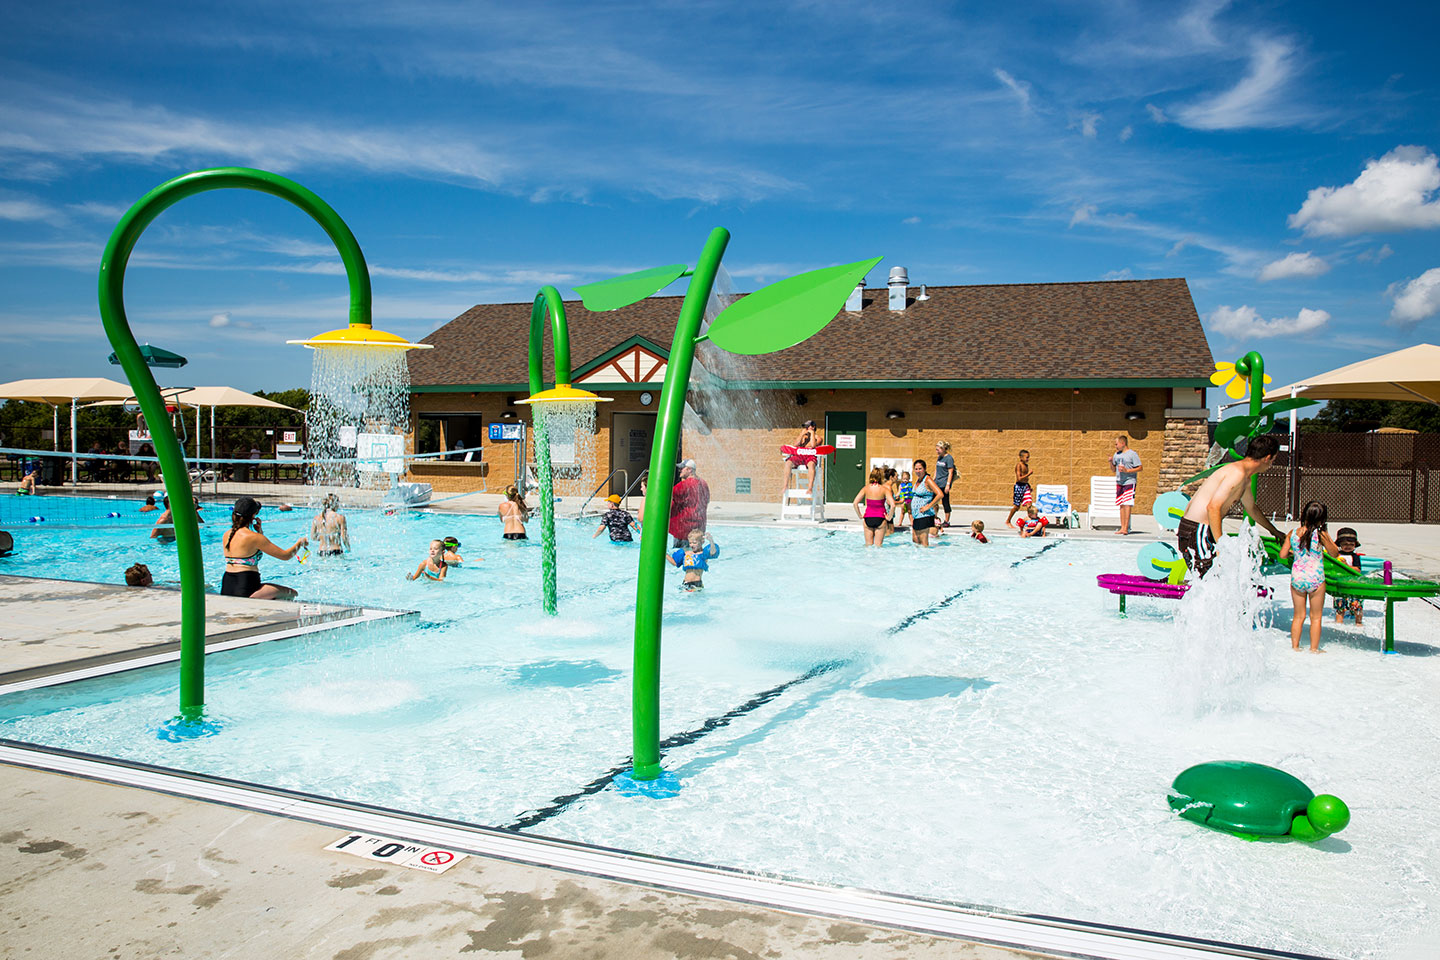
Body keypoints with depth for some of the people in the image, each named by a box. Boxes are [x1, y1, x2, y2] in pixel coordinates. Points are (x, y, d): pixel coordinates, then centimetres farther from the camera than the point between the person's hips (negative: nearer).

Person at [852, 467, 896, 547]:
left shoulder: (866, 488, -1)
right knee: (878, 545, 5)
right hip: (880, 519, -2)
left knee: (868, 545, 12)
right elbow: (893, 505, -18)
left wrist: (860, 516, 2)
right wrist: (889, 517, -5)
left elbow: (855, 503, -7)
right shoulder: (884, 489, -8)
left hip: (868, 519, 2)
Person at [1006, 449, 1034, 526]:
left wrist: (1029, 487, 18)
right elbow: (1019, 478, -20)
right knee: (1017, 507, 1)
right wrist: (1029, 474, -18)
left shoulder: (1026, 465, 12)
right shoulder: (1019, 465, -13)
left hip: (1026, 486, 7)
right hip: (1019, 486, -7)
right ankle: (1007, 521, 18)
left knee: (1029, 504, -8)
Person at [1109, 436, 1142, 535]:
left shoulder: (1132, 454, -7)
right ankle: (1122, 528, 8)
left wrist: (1127, 470, -17)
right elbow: (1114, 469, 20)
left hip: (1129, 482, -6)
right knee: (1121, 505, 6)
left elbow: (1140, 468, -8)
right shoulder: (1116, 454, 12)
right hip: (1119, 482, 6)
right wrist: (1111, 461, 1)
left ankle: (1126, 529, -10)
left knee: (1127, 504, -10)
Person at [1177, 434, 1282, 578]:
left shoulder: (1245, 479, 19)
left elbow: (1251, 508, 39)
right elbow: (1213, 507, -23)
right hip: (1195, 532, -10)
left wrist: (1274, 531, 53)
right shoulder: (1238, 472, -14)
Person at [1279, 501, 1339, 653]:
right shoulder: (1320, 534, -14)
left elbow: (1282, 555, 4)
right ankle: (1314, 649, 16)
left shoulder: (1293, 533, -4)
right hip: (1315, 579, -3)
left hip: (1296, 578, 3)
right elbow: (1335, 553, 1)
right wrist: (1327, 537, 7)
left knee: (1298, 616, 16)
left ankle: (1294, 646, 20)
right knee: (1316, 617, 11)